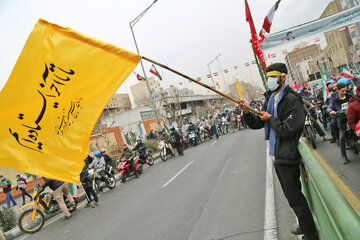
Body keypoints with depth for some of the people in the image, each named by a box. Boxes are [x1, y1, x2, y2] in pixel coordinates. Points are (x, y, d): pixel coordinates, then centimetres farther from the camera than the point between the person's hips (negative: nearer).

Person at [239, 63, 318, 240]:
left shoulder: (292, 99, -17)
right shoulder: (270, 99, 11)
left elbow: (287, 130, -25)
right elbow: (256, 125, 11)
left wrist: (270, 118, -13)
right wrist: (247, 113, -6)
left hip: (287, 157, -9)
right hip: (276, 155, 9)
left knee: (294, 198, 0)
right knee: (291, 195, 21)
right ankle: (305, 226, 39)